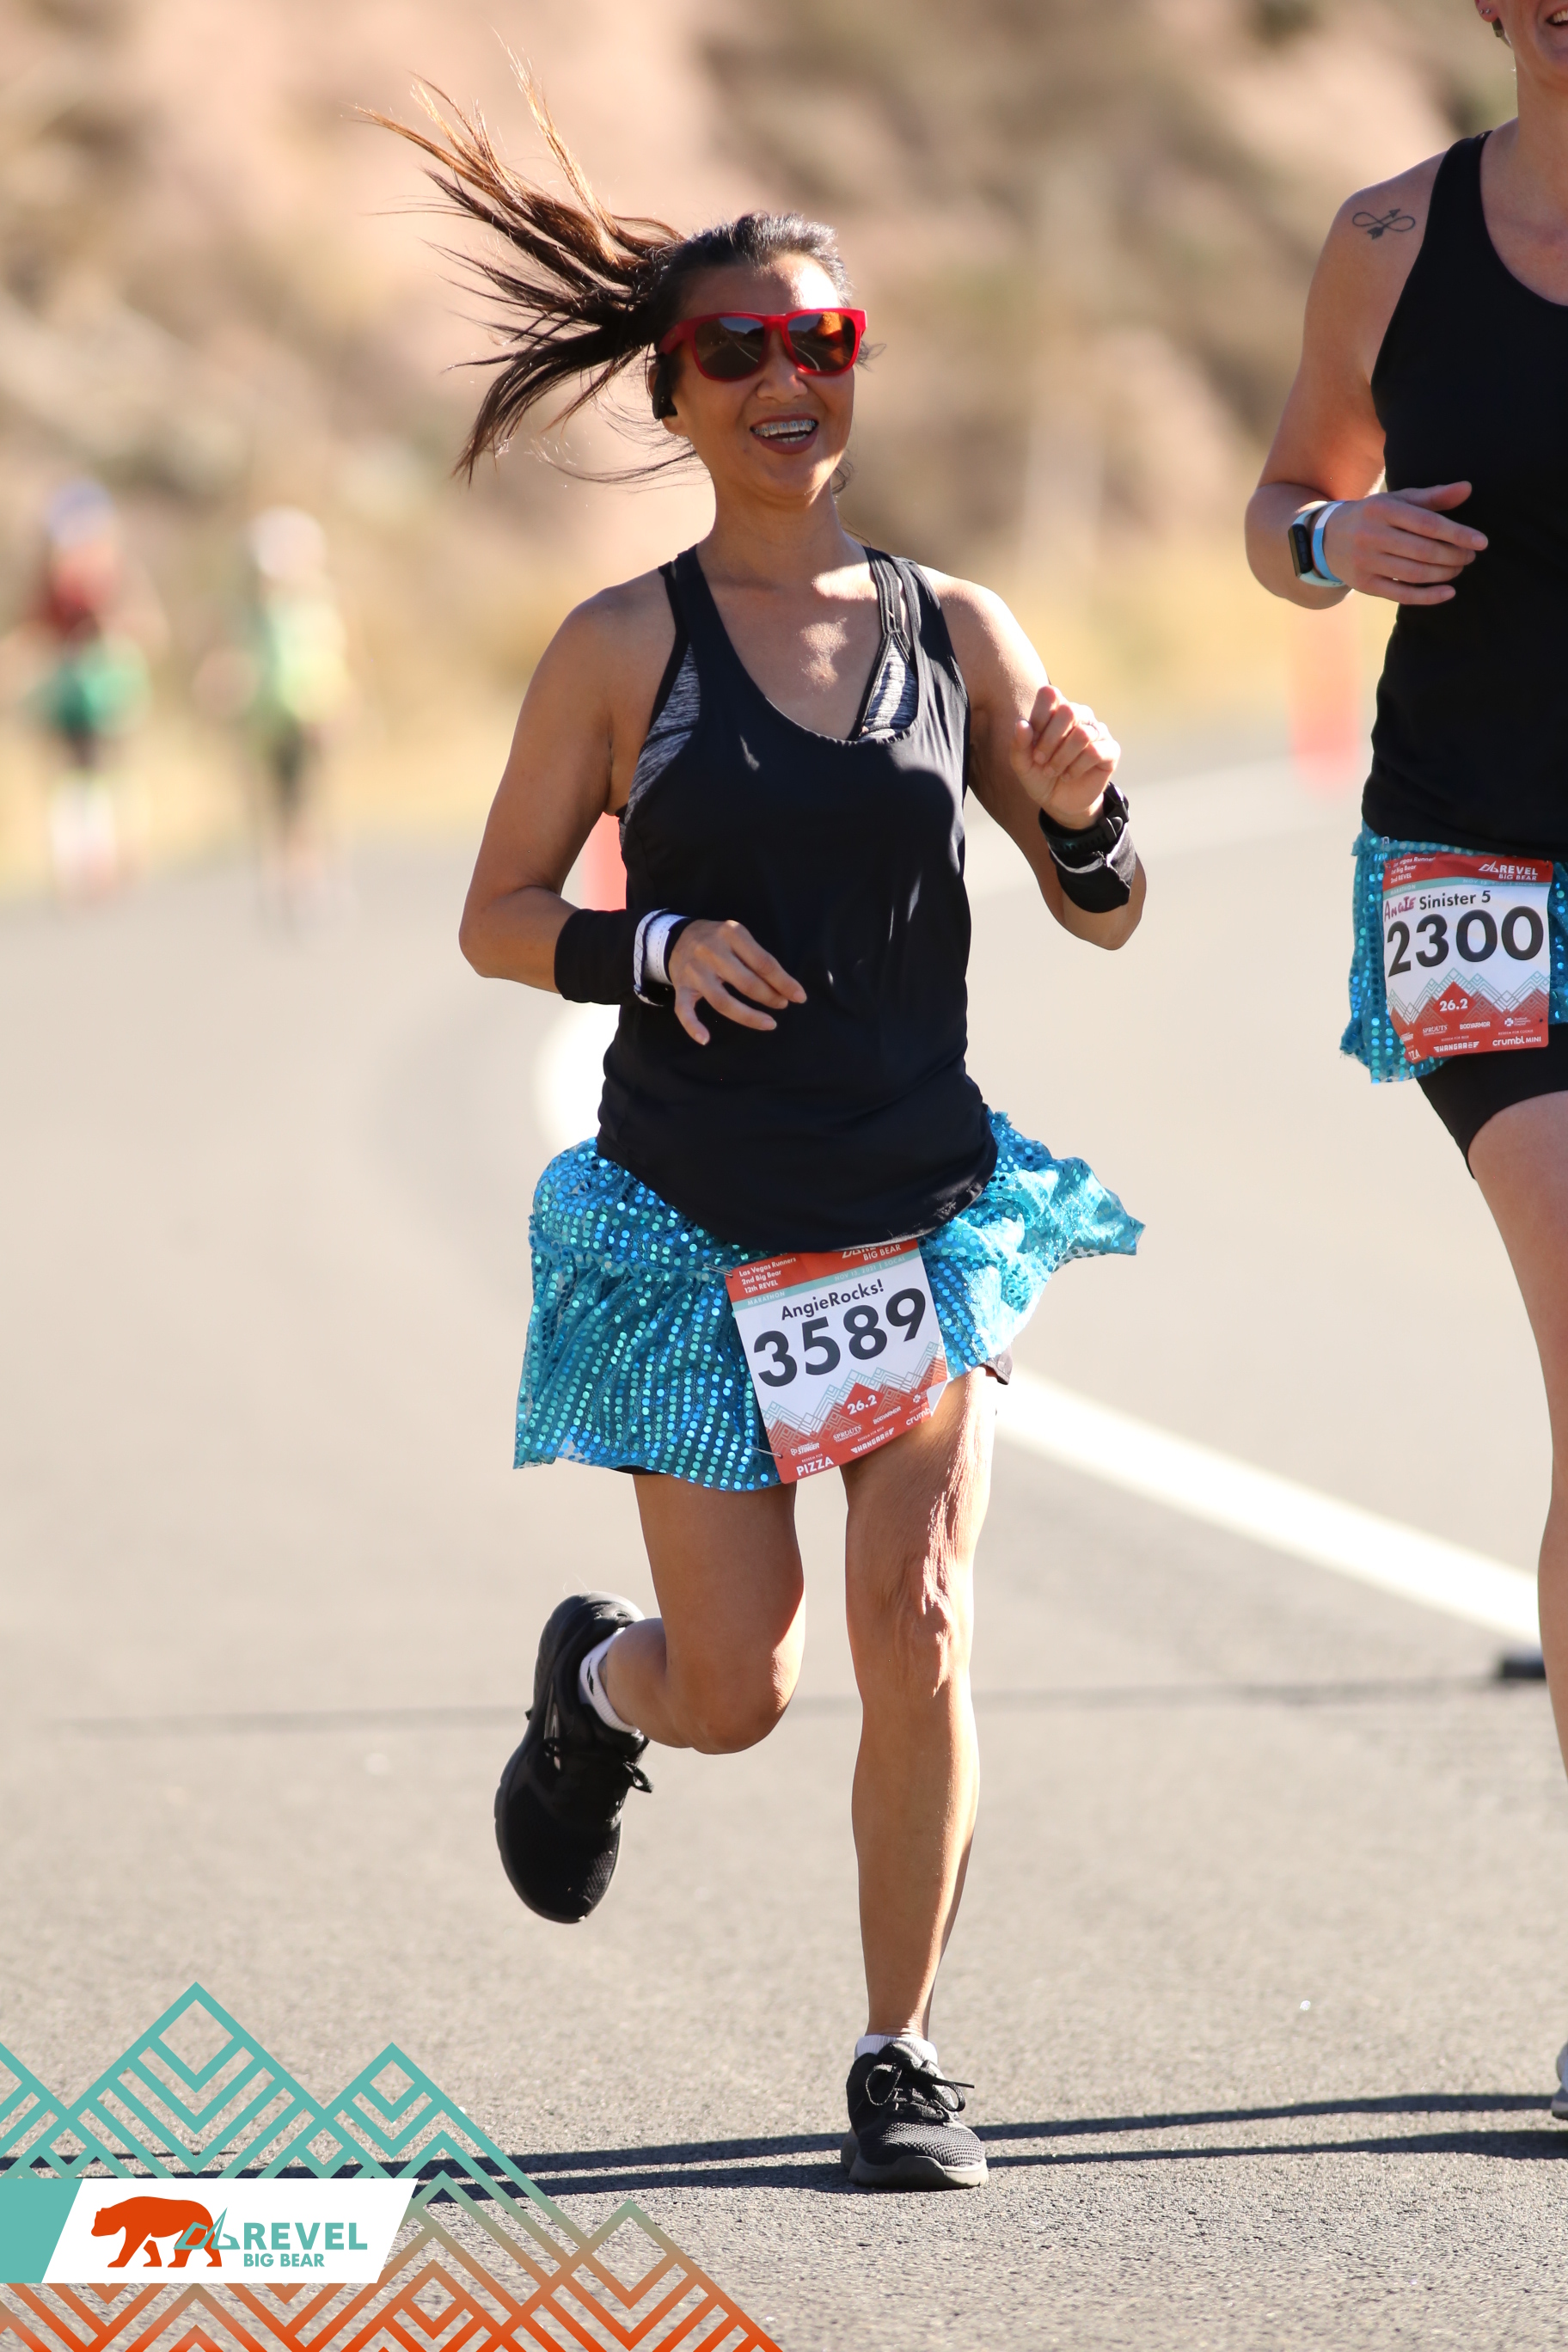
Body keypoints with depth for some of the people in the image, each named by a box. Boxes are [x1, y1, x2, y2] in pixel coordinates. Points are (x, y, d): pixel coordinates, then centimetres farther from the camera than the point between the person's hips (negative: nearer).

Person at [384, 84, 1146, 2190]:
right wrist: (653, 945, -19)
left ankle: (903, 2056, 3)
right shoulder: (626, 649, -3)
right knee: (738, 1691, 2)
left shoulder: (953, 630, 4)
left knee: (918, 1629, -12)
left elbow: (1103, 917, 10)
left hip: (924, 1208, 2)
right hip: (695, 1229, -1)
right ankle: (593, 1684, 39)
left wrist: (1084, 807, -12)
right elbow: (496, 917, 0)